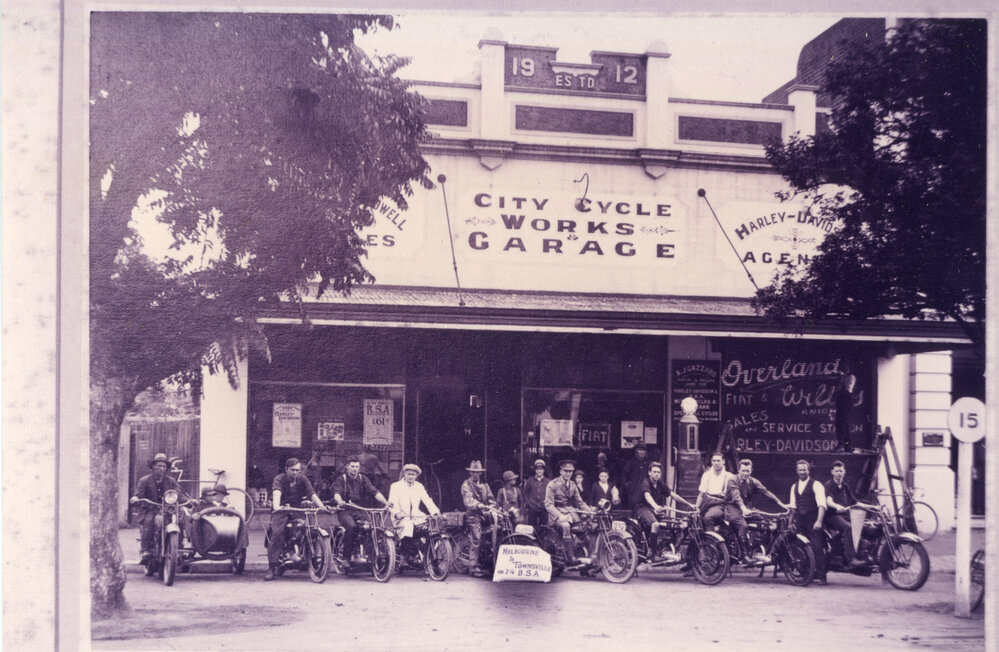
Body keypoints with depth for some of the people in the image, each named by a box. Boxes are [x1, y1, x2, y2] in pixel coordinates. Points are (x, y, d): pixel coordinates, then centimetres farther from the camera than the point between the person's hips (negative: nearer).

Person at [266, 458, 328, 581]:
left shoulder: (302, 479, 6)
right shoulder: (279, 479, -6)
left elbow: (312, 494, -4)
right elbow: (277, 493, -26)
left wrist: (322, 507, -21)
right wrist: (276, 506, -47)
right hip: (282, 510, -3)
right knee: (277, 533, -28)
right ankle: (271, 567, -26)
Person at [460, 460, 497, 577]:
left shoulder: (484, 485, 22)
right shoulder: (466, 485, 3)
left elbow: (490, 498, 13)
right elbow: (468, 499, -13)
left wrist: (492, 506, -9)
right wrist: (480, 505, -30)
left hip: (484, 514, 5)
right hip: (473, 516, -5)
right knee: (475, 541, -12)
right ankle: (474, 568, -10)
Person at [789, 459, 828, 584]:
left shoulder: (816, 485, -3)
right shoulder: (794, 487, 17)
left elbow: (821, 504, -12)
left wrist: (819, 521, -22)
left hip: (813, 521, -6)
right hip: (800, 521, 6)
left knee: (817, 547, -12)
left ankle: (821, 576, -12)